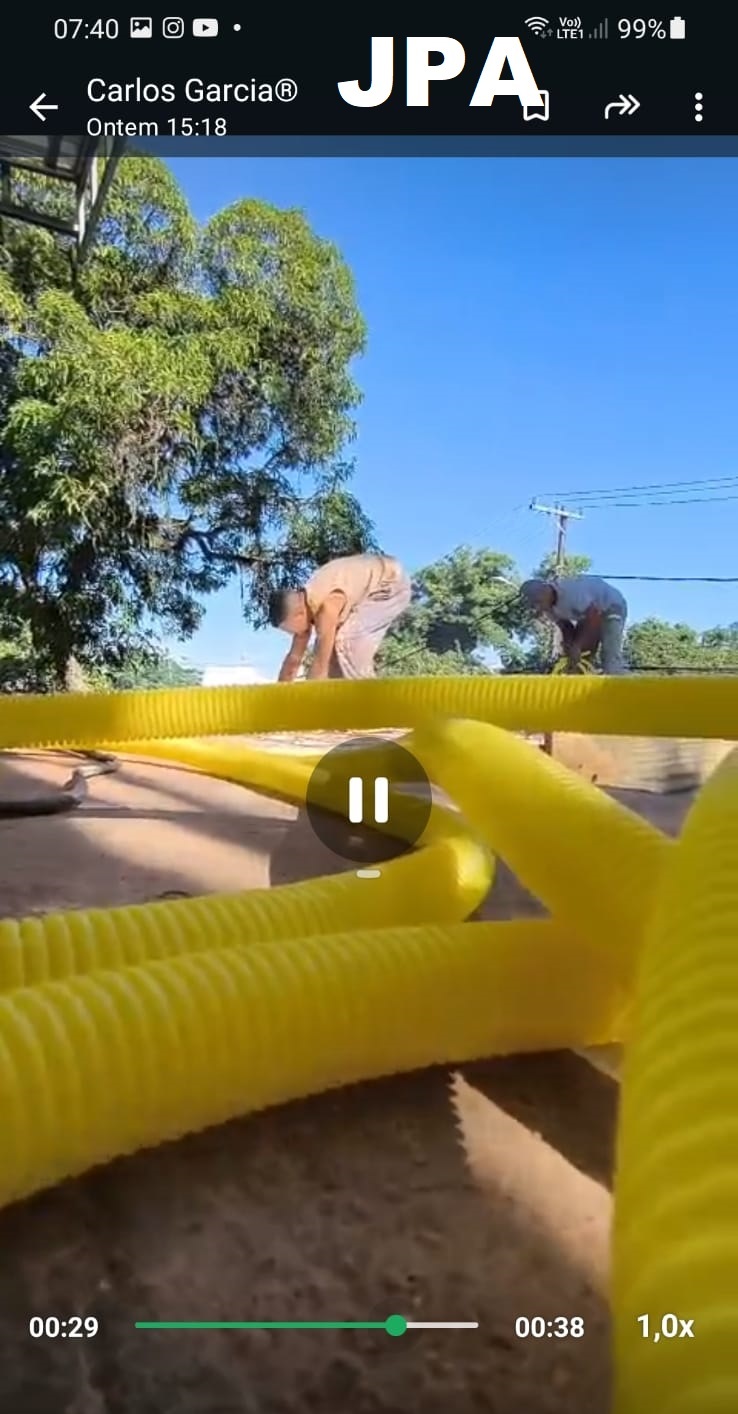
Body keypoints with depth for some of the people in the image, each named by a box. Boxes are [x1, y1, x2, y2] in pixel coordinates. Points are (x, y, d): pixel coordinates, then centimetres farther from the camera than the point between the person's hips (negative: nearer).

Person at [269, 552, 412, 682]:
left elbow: (320, 663, -33)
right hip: (373, 584, 9)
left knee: (348, 639, -22)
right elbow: (293, 659, 1)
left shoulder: (328, 604, -34)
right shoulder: (302, 604, -6)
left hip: (393, 583, -9)